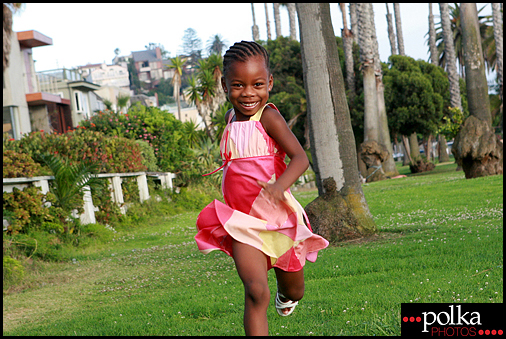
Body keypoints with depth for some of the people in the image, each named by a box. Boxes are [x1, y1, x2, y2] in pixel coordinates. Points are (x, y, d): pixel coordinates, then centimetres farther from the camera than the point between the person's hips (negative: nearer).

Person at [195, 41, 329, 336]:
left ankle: (286, 293, 57)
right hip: (242, 220, 3)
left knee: (294, 289, 20)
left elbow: (301, 158, -25)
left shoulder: (268, 116, -14)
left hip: (278, 216, -3)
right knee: (256, 291, -16)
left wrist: (280, 186, -40)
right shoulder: (231, 118, 6)